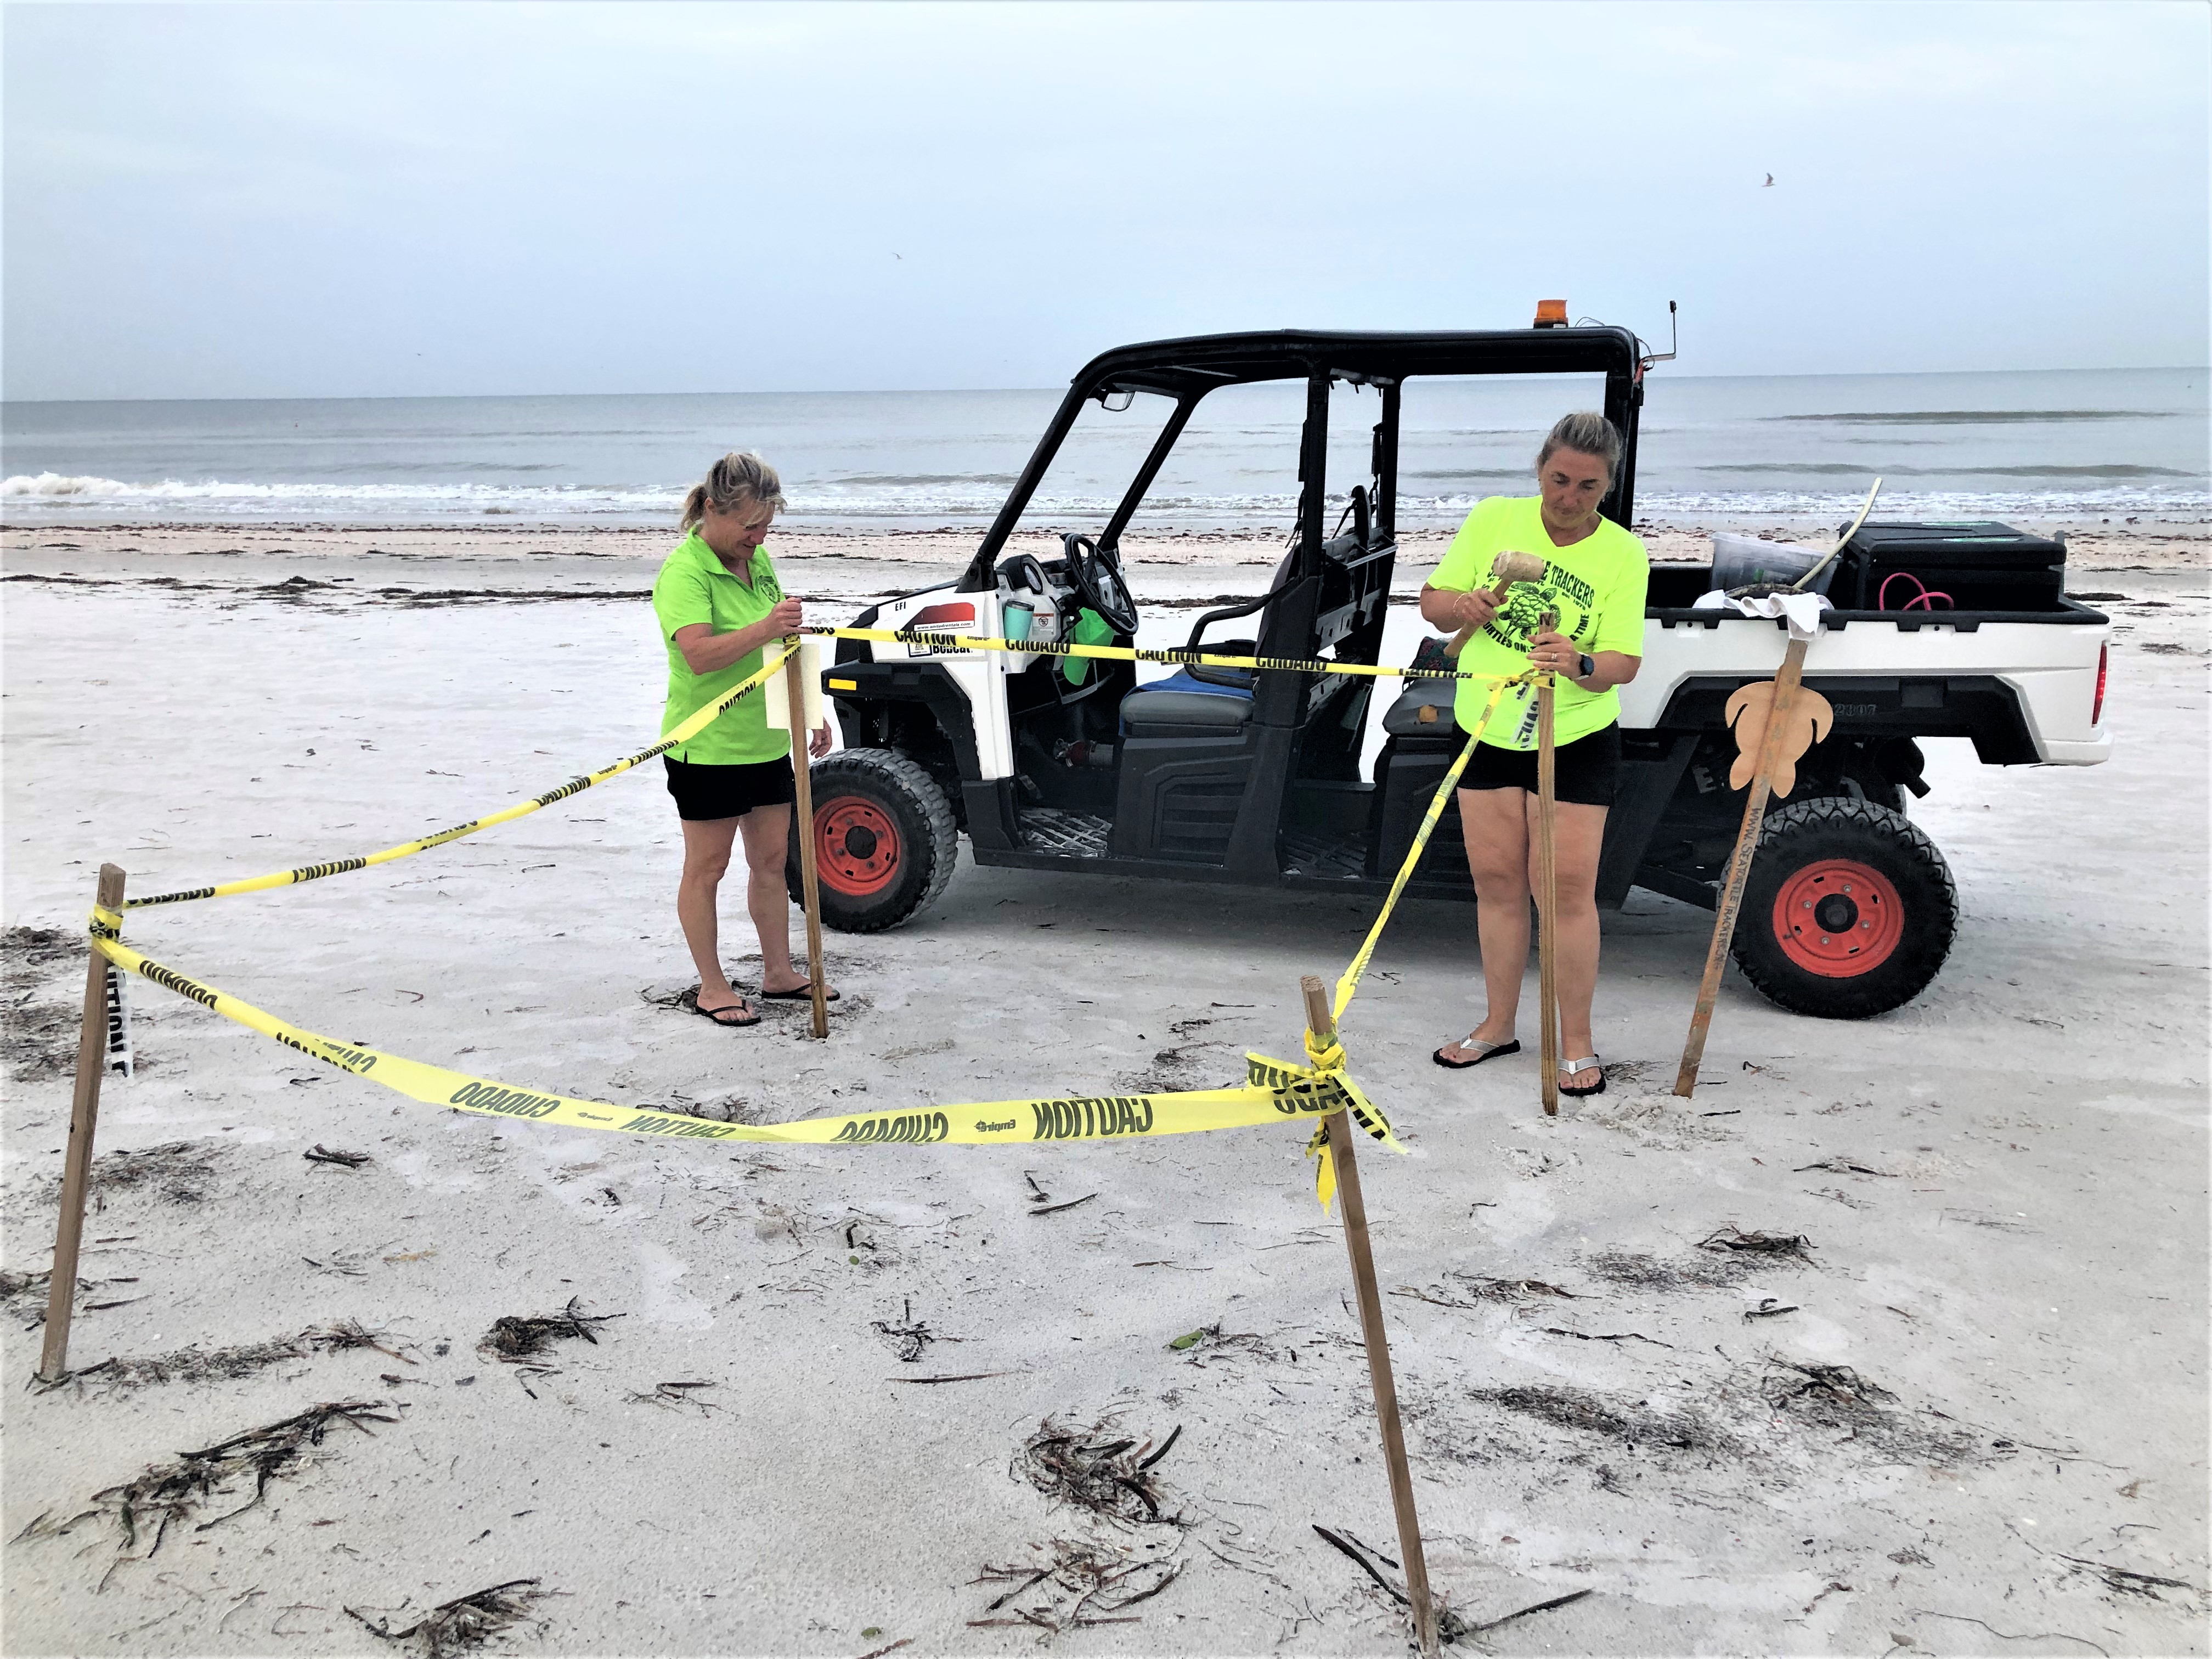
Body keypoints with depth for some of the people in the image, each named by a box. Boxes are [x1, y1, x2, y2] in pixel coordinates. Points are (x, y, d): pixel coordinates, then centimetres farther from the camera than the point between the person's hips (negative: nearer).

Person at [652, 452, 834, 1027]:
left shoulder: (759, 560, 8)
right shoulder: (684, 571, -16)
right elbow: (700, 654, -30)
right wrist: (765, 628, -40)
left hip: (766, 740, 8)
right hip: (707, 747, -8)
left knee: (772, 859, 15)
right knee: (707, 867, 5)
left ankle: (779, 973, 27)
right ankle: (712, 986, 16)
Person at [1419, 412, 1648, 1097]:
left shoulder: (1623, 553, -9)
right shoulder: (1494, 518, -4)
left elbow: (1624, 661, -14)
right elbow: (1432, 603, 0)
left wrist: (1581, 665, -36)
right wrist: (1463, 605, -22)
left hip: (1576, 740, -3)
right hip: (1488, 731, 3)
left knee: (1568, 887, -4)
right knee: (1495, 880, 9)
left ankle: (1576, 1043, 8)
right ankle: (1498, 1025, 23)